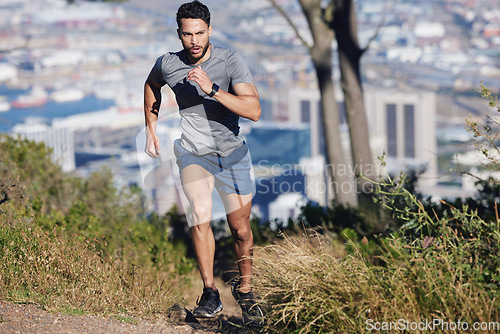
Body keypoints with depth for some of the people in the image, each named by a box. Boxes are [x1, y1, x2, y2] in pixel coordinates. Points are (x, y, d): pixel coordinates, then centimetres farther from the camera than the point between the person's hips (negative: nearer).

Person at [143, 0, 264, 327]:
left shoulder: (230, 61, -16)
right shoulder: (167, 64, -7)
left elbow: (254, 110, -27)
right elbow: (151, 86, 19)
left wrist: (212, 89, -35)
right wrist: (151, 128, 17)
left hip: (233, 153, 0)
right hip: (193, 152, 0)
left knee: (241, 229, 3)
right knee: (200, 216, -21)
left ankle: (245, 289, 27)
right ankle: (210, 293, -10)